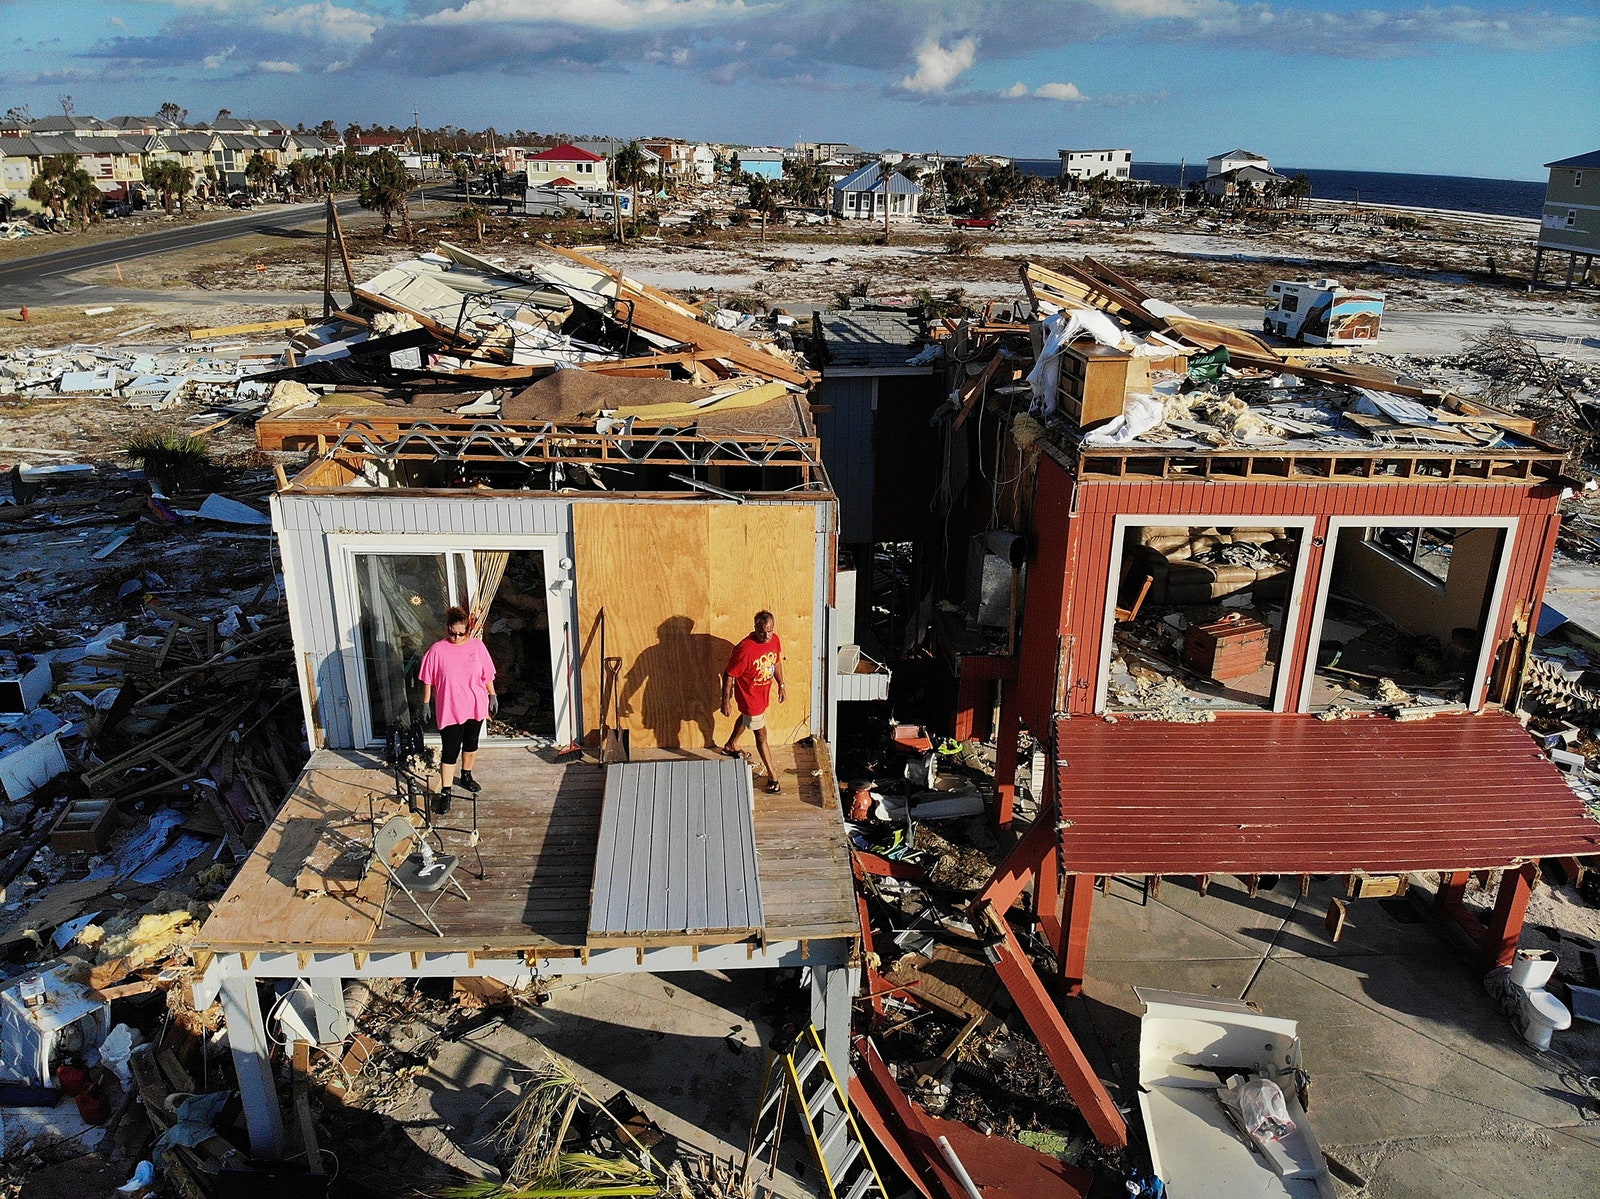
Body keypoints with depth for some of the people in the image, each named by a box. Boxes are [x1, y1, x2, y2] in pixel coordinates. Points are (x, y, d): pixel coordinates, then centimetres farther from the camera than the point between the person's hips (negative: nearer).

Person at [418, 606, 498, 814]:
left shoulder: (477, 646, -4)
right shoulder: (437, 650, -11)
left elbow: (487, 675, 5)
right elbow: (428, 680, -3)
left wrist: (493, 696, 8)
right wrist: (425, 703, -1)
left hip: (475, 707, 3)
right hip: (449, 710, -3)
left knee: (471, 743, 19)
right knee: (450, 751, -3)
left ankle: (466, 776, 42)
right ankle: (445, 793, 4)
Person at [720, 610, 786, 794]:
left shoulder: (775, 640, -13)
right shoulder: (744, 649, -35)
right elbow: (729, 675, -25)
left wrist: (781, 685, 12)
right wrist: (726, 701, -19)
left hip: (764, 692, 8)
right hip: (749, 695, -8)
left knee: (747, 717, 32)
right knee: (761, 734, 5)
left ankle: (731, 745, 59)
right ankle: (772, 774, 20)